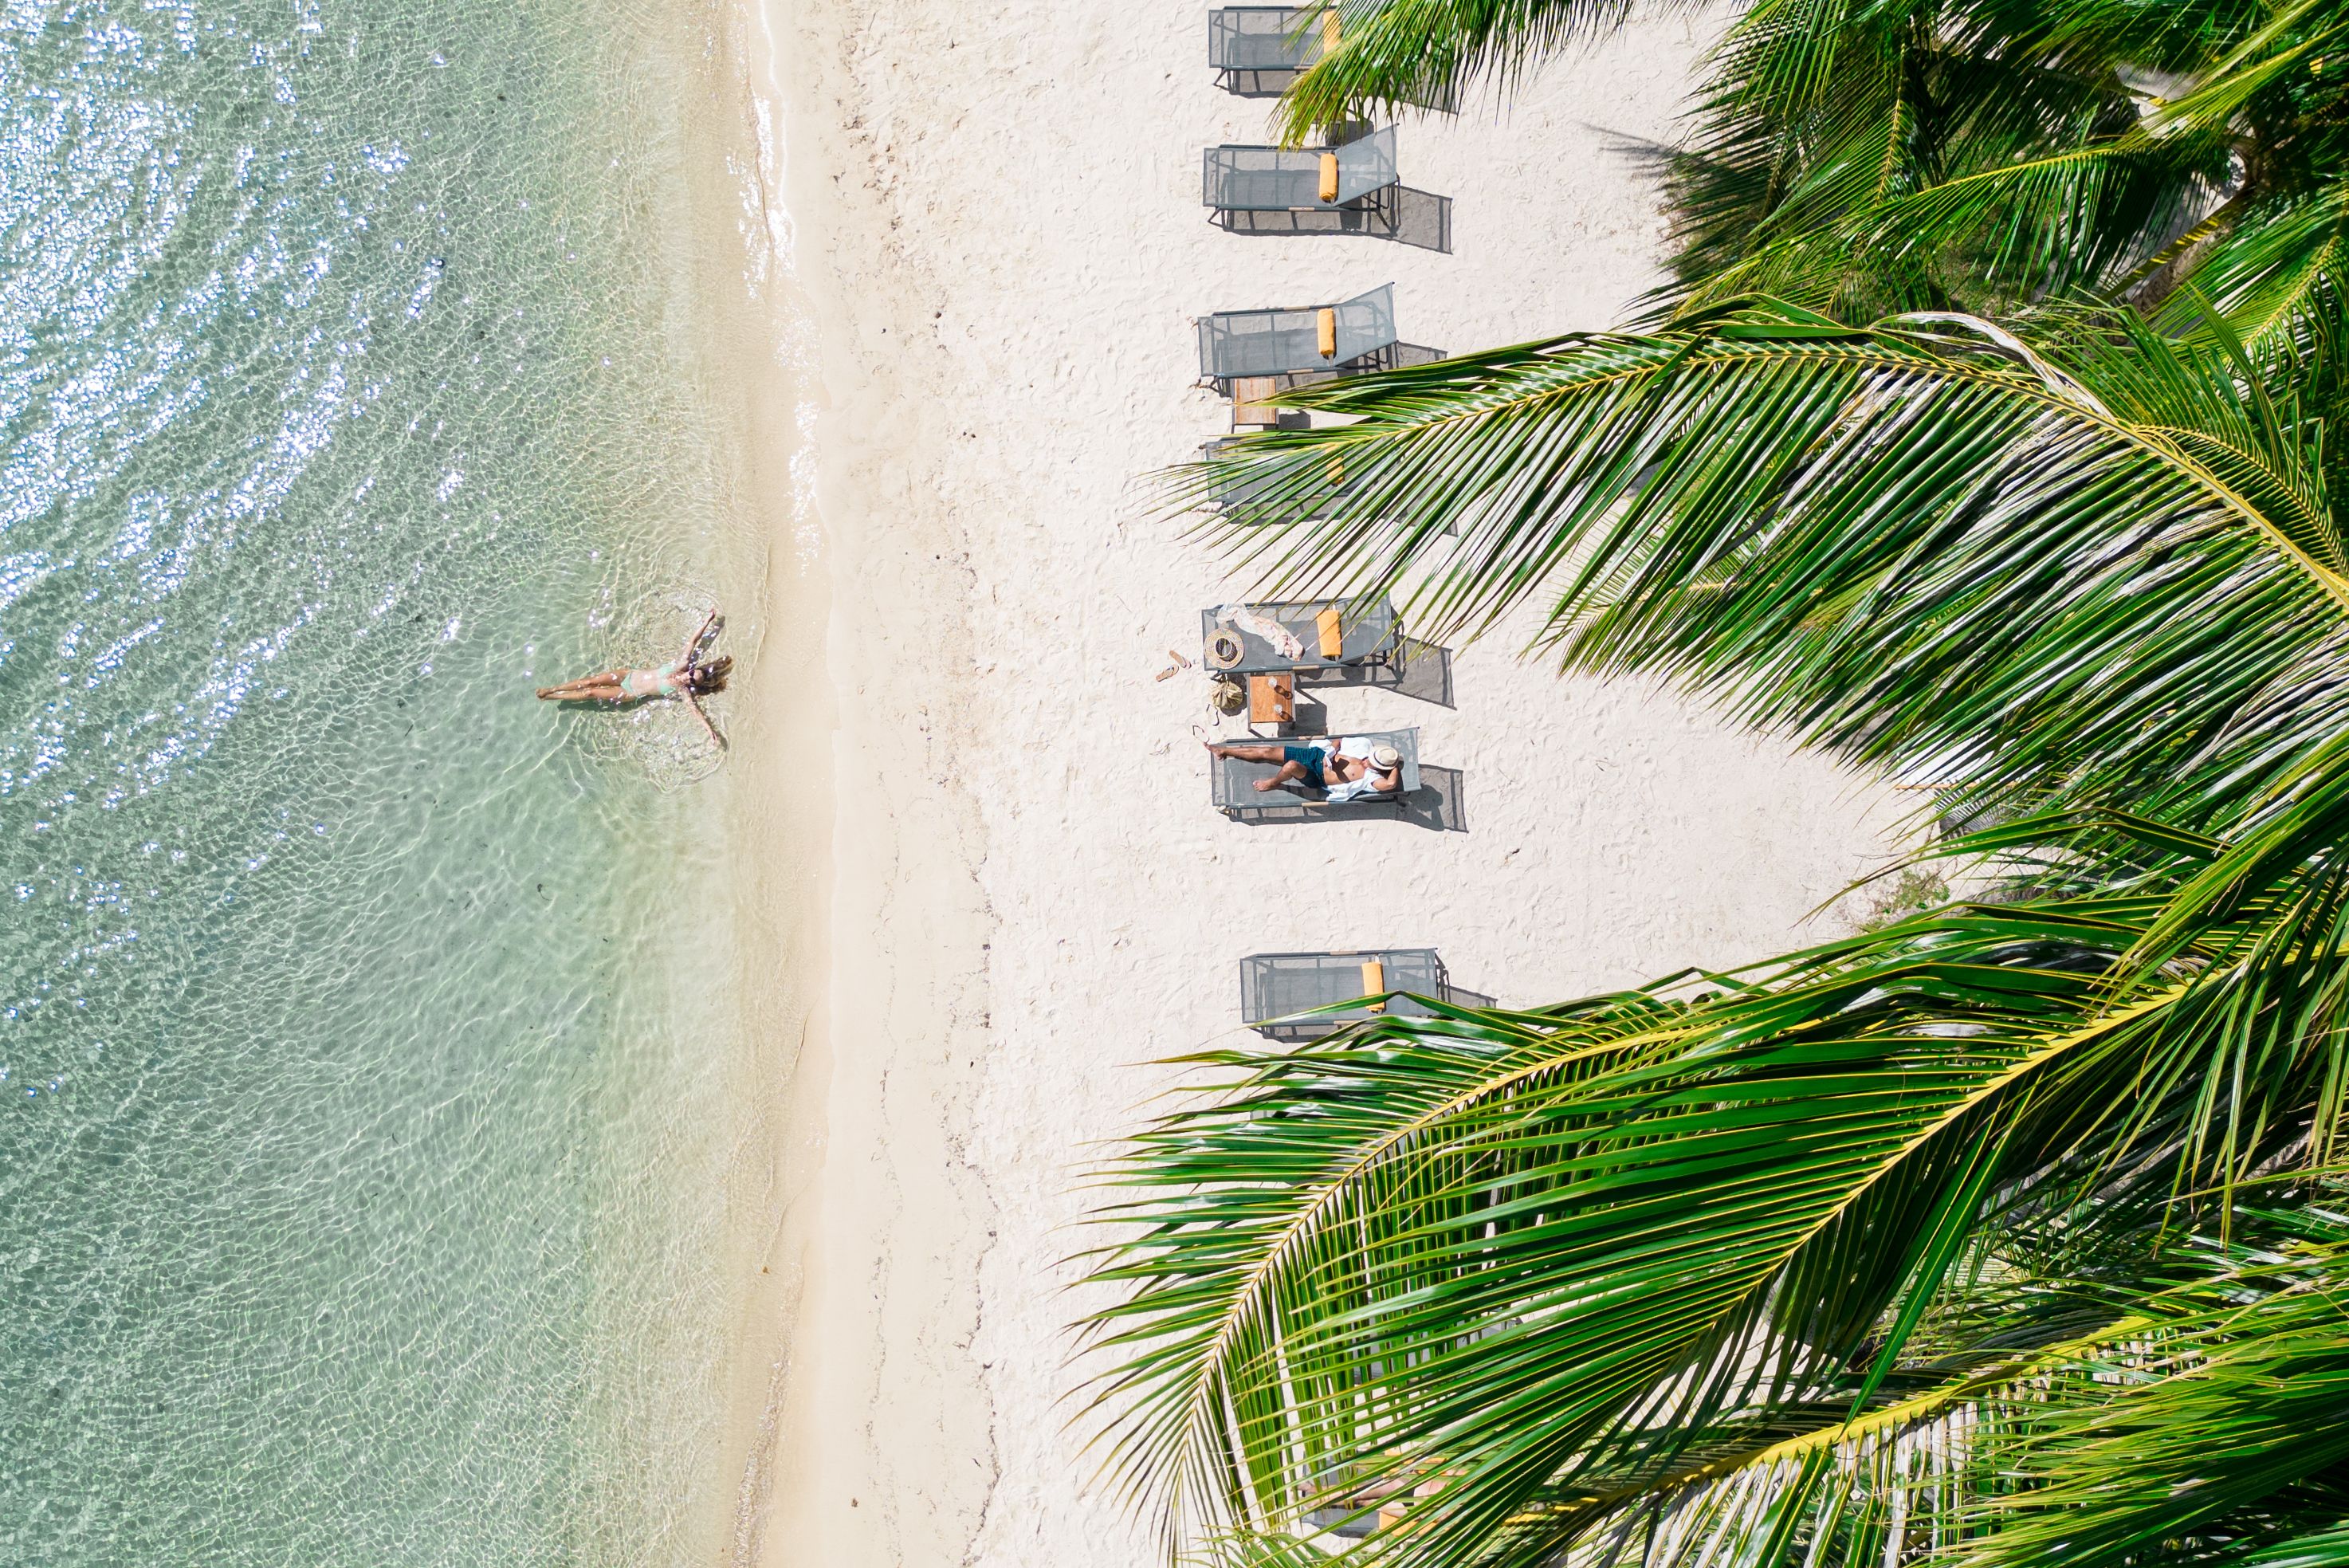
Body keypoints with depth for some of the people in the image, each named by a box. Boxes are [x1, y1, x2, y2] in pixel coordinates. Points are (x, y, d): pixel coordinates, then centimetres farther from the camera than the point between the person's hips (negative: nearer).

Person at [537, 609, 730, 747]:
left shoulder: (683, 691, -23)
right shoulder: (683, 664, -11)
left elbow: (696, 711, -34)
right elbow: (694, 640, -7)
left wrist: (711, 730, -50)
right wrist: (709, 620, -7)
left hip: (631, 693, -4)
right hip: (631, 675, 4)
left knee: (591, 693, -5)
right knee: (592, 681, -2)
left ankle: (551, 697, 13)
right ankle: (551, 689, 15)